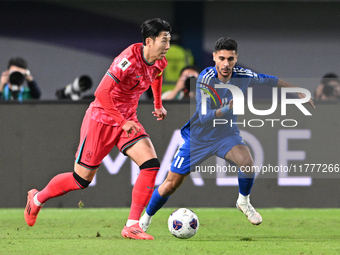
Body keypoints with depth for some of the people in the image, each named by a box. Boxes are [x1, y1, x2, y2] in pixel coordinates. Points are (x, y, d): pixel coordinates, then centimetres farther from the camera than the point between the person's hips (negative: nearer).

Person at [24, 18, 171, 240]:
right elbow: (102, 92, -30)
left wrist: (158, 104, 21)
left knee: (151, 165, -17)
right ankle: (37, 199, 30)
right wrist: (122, 122, -29)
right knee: (82, 178, 3)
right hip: (102, 119, -7)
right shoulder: (129, 59, -27)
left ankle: (132, 226, -15)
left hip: (128, 119, 7)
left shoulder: (159, 62, -3)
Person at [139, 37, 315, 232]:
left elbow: (268, 80, 7)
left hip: (227, 134, 2)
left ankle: (244, 201, -1)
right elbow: (204, 117, -31)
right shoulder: (206, 79, -25)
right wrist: (227, 109, -47)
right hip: (198, 137, -2)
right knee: (171, 184, 0)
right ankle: (146, 218, 25)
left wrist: (298, 92, 13)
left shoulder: (242, 76, -13)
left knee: (247, 161, -29)